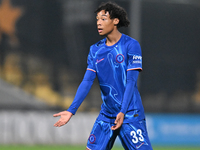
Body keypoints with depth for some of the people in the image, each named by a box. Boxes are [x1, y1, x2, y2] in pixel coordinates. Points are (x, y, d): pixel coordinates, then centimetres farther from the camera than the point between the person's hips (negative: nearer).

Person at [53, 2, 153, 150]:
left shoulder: (131, 45, -6)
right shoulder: (95, 50, 9)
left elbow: (131, 81, -12)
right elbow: (87, 82, 4)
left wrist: (122, 112, -21)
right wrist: (71, 110, -8)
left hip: (130, 114, -5)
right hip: (106, 115, 5)